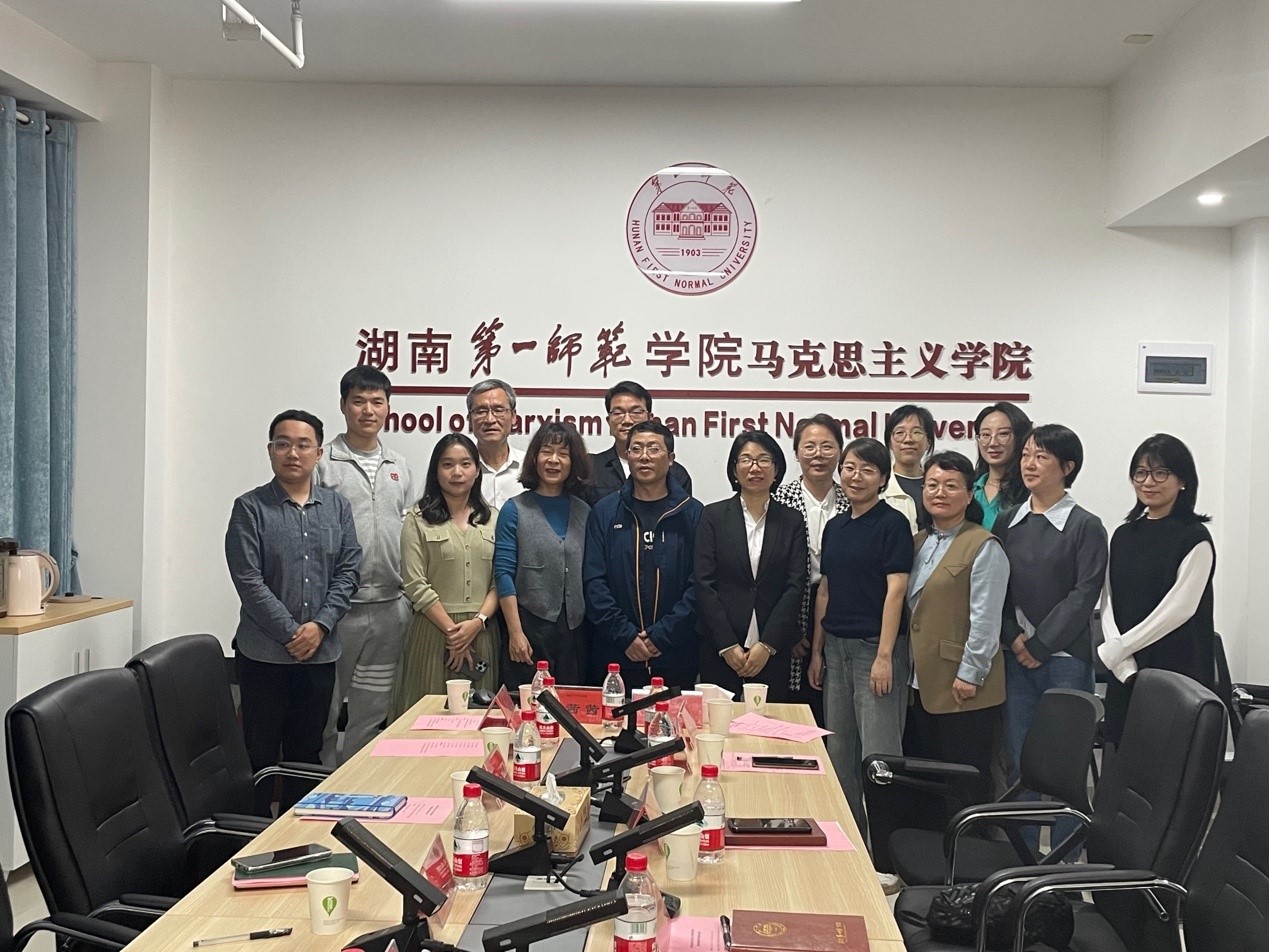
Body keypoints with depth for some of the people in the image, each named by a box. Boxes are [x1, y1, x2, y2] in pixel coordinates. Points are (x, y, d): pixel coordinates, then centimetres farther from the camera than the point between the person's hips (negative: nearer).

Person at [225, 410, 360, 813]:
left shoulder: (337, 507, 7)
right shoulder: (250, 507, -4)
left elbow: (349, 571, 3)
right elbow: (248, 580, -10)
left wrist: (320, 625, -10)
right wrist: (291, 634, -13)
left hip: (320, 652, 3)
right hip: (264, 654, -3)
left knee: (306, 751, 13)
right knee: (261, 754, 5)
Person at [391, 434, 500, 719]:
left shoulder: (492, 519, 11)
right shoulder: (418, 520, 2)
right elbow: (415, 585, -6)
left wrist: (477, 622, -10)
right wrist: (452, 630, -10)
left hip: (481, 633, 3)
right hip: (434, 629, -2)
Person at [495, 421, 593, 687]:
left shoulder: (584, 512, 9)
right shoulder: (515, 510, -1)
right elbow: (503, 573, -6)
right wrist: (515, 632, -11)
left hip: (575, 629, 3)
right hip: (530, 626, -3)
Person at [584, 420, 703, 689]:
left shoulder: (693, 513, 3)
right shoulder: (604, 511, 6)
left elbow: (698, 585, -4)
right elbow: (594, 582, 0)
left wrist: (661, 636, -11)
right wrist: (625, 636, -9)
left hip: (675, 658, -1)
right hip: (615, 656, 1)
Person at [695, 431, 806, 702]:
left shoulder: (792, 521, 8)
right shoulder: (713, 516, 4)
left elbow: (795, 586, 1)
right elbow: (704, 583, -2)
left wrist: (767, 645, -8)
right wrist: (728, 645, -9)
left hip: (773, 649, 1)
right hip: (719, 648, -1)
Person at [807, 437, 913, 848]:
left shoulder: (892, 524, -7)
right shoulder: (835, 527, 12)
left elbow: (896, 590, -13)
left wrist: (884, 656, -17)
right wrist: (817, 651, 13)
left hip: (875, 646, -7)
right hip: (836, 647, 7)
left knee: (878, 752, -6)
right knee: (839, 750, 13)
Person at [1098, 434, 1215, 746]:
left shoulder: (1194, 538, -4)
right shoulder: (1124, 535, 13)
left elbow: (1177, 609, -11)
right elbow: (1108, 604, 7)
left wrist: (1114, 649, -10)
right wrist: (1124, 666, -7)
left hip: (1178, 673, -5)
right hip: (1125, 675, 5)